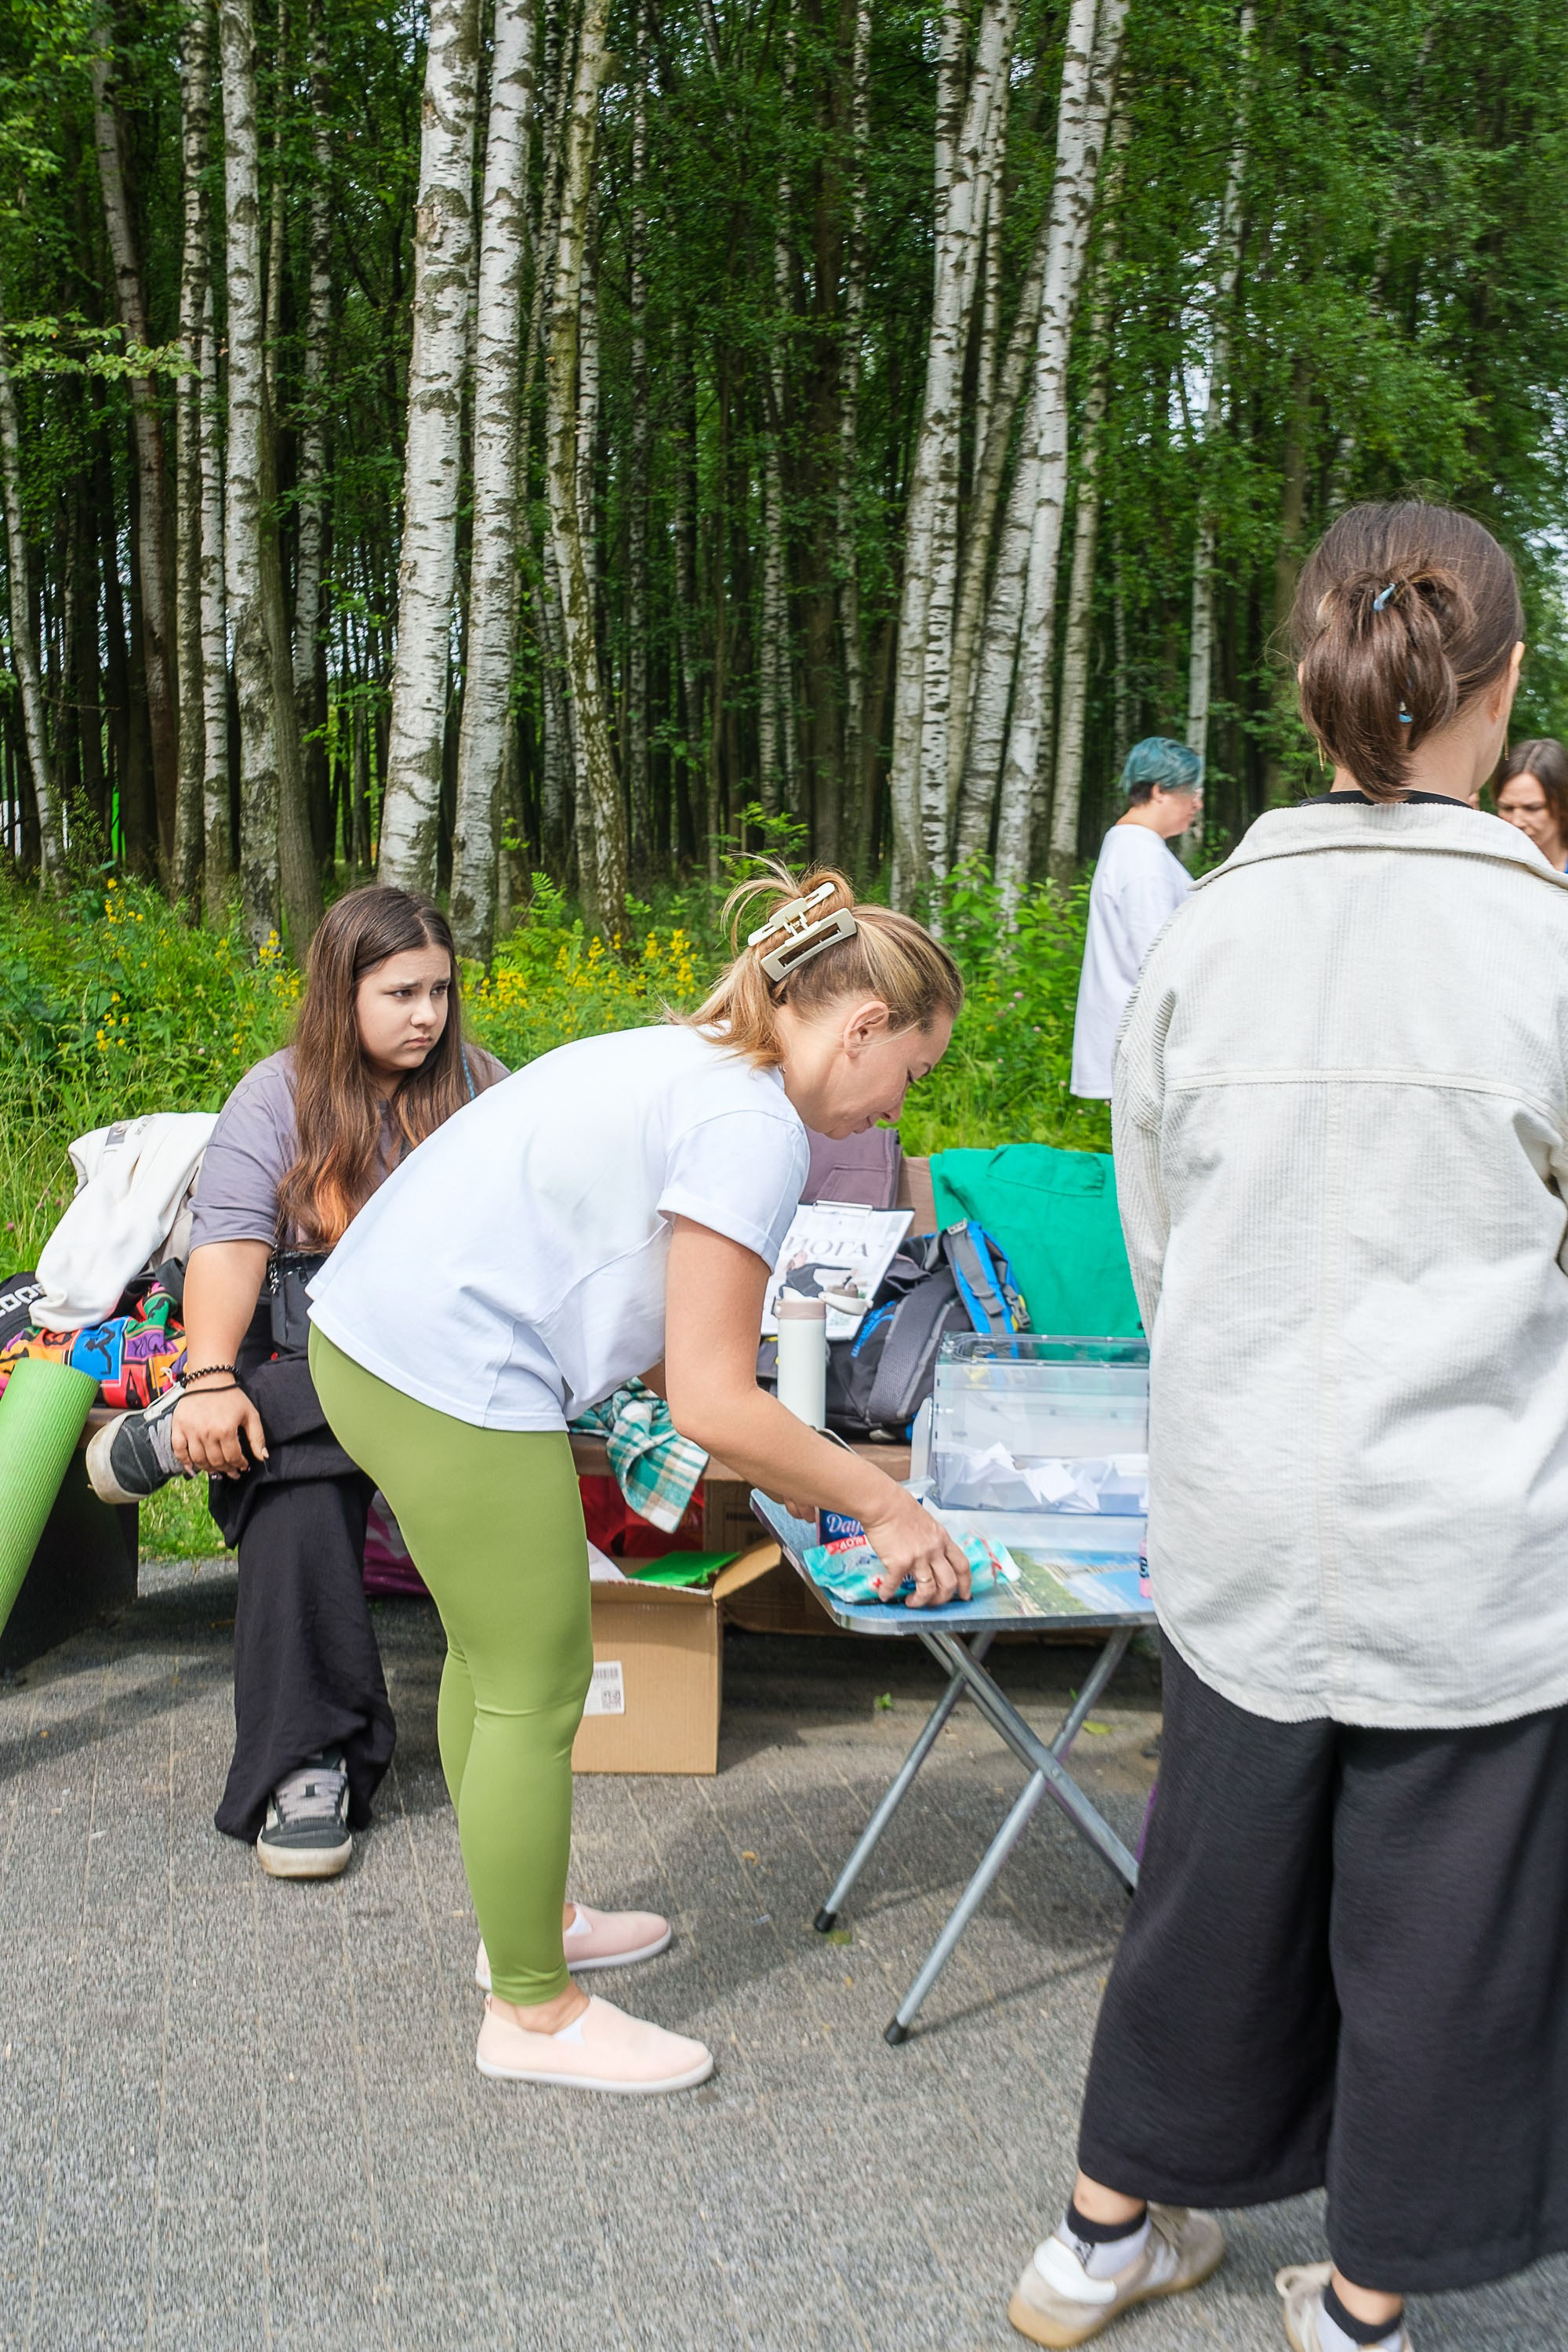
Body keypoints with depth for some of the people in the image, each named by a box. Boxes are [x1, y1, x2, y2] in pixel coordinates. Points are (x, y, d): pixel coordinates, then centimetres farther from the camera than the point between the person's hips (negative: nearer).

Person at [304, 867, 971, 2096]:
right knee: (536, 1693, 3)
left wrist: (817, 1474, 18)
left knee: (494, 1654, 24)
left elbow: (682, 1340, 18)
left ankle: (520, 1923, 42)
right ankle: (534, 2013, 20)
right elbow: (713, 1406, -17)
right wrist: (883, 1503, -6)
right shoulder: (753, 1126, -17)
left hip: (369, 1338, 11)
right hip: (456, 1384, -11)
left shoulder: (684, 1061, 14)